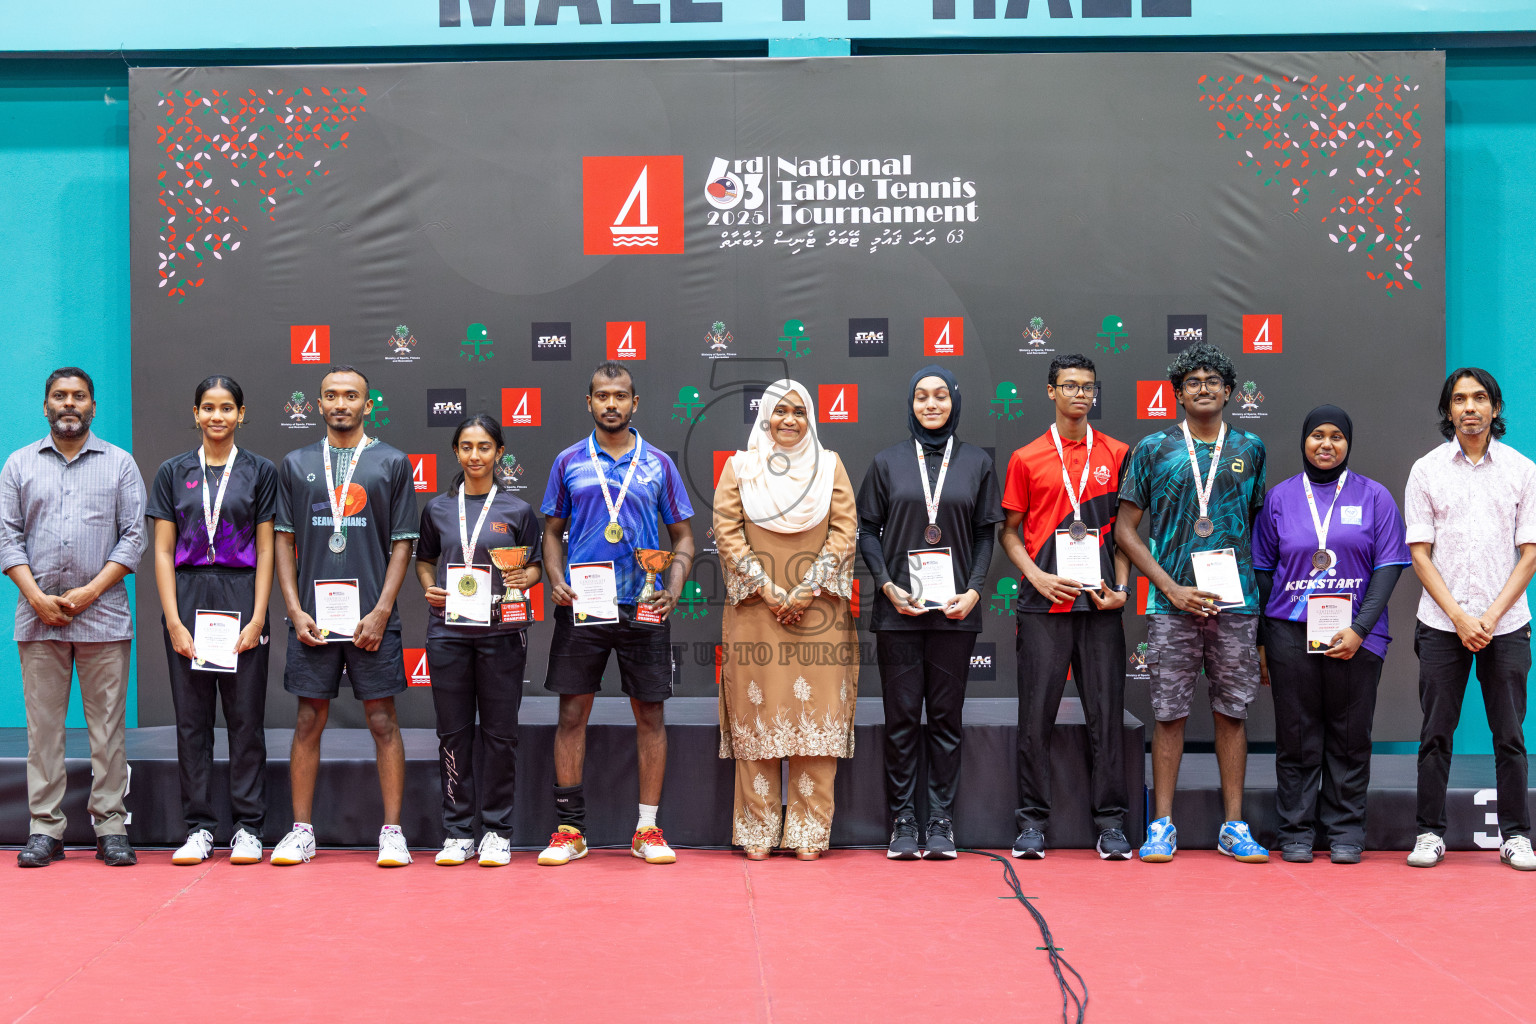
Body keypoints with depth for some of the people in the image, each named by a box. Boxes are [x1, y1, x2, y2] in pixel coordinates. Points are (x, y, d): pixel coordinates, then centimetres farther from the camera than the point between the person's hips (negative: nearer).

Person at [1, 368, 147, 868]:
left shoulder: (119, 464, 9)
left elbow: (133, 536, 3)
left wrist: (90, 591, -8)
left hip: (103, 614, -1)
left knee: (107, 725, -2)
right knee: (43, 724, 1)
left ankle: (111, 828, 2)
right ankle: (45, 830, 6)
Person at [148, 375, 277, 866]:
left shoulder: (260, 471, 5)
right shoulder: (173, 472, 7)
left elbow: (265, 551, 2)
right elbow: (163, 551, 4)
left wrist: (257, 619, -7)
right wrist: (174, 621, -5)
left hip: (242, 597, -1)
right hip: (188, 597, 1)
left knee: (246, 716, 1)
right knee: (192, 718, 4)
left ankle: (248, 827, 8)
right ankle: (199, 828, 11)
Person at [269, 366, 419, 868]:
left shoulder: (392, 464, 4)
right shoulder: (296, 464, 10)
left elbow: (402, 544, 2)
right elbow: (285, 540, 10)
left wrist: (381, 611, -7)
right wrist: (295, 609, -1)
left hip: (371, 618, -2)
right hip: (312, 617, 2)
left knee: (383, 722, 0)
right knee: (309, 721, 5)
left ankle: (392, 832, 6)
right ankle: (301, 831, 14)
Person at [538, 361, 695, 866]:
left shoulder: (658, 464, 7)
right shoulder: (568, 462, 7)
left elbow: (682, 535, 10)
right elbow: (552, 531, 12)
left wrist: (673, 588, -6)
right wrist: (556, 579, -5)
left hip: (643, 609, 0)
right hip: (581, 606, 0)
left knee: (650, 715, 2)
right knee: (572, 713, 1)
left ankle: (648, 828, 11)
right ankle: (570, 829, 9)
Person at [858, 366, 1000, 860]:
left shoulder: (977, 462, 7)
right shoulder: (888, 462, 6)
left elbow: (985, 534, 8)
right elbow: (867, 530, 6)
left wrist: (973, 589, -6)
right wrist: (888, 585, -7)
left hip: (954, 611, 0)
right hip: (899, 610, 0)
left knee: (946, 717, 4)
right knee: (902, 718, 2)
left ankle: (941, 822, 11)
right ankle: (903, 823, 9)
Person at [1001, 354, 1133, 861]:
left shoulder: (1116, 454, 9)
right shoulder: (1027, 459, 6)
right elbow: (1010, 531, 9)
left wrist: (1120, 586, -1)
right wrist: (1037, 576, -6)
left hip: (1100, 603, 1)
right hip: (1044, 604, -1)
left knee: (1106, 712, 2)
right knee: (1037, 714, 0)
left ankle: (1111, 822, 10)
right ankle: (1032, 821, 9)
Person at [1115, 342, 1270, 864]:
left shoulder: (1250, 448, 11)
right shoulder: (1154, 449, 4)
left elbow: (1260, 523, 17)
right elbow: (1126, 529, 3)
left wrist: (1255, 587, 6)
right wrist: (1171, 587, -6)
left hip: (1235, 601, 2)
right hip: (1172, 603, -1)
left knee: (1232, 711, 5)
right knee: (1169, 713, 1)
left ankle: (1234, 826, 12)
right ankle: (1162, 825, 9)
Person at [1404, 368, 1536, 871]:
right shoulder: (1426, 470, 3)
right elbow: (1420, 554, 1)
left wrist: (1491, 617, -8)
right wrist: (1460, 617, -9)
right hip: (1442, 625, 0)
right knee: (1436, 733, 2)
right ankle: (1430, 833, 9)